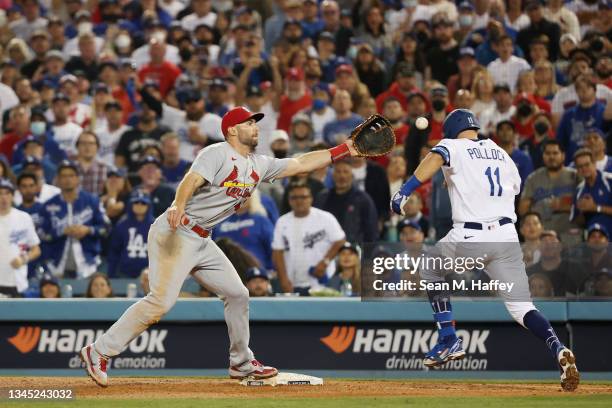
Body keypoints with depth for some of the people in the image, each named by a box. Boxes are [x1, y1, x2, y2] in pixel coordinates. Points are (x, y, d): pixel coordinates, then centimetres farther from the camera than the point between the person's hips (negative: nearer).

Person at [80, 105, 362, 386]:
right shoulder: (217, 154, -11)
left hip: (202, 242, 9)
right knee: (161, 300, -19)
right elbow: (191, 181, -27)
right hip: (176, 234, -9)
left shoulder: (260, 165, 15)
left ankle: (241, 363, 27)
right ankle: (99, 353, -17)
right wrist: (179, 206, -47)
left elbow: (300, 164, 17)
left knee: (237, 294, 12)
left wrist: (344, 151, 11)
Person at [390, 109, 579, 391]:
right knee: (521, 307, 7)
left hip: (469, 238, -4)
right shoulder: (501, 153, 21)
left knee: (431, 271, 25)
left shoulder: (453, 146, 5)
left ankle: (449, 341, 14)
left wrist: (405, 191, -26)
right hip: (507, 237, 4)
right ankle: (558, 349, -21)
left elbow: (435, 159, -17)